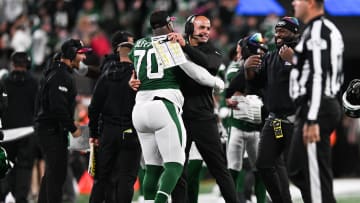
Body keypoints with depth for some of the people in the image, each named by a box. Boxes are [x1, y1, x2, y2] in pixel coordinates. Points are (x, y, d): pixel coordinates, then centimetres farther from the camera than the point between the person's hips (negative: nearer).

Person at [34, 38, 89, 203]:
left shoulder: (56, 72, 17)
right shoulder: (61, 76, -17)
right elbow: (58, 107, -25)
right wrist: (72, 128, -17)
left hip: (45, 128, 11)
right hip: (52, 130, -11)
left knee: (52, 173, 16)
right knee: (57, 173, -10)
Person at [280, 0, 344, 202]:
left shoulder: (317, 32, -15)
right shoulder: (328, 29, 18)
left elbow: (319, 78, -21)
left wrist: (311, 121, -24)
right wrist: (295, 59, 16)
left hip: (316, 109, -11)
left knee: (316, 176, -10)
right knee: (298, 171, 17)